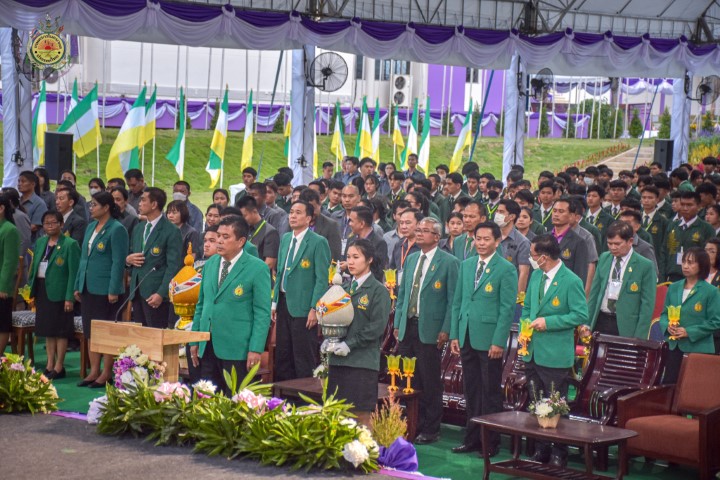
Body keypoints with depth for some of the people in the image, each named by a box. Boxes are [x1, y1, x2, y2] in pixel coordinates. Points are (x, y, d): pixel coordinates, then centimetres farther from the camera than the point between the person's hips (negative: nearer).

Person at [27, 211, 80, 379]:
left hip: (59, 292, -6)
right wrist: (31, 290, 11)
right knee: (47, 329, 12)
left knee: (60, 330, 0)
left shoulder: (70, 244, -8)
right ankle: (50, 365, 20)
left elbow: (73, 273, -11)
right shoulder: (40, 243, 12)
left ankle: (59, 367, 7)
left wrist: (70, 297, -16)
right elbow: (34, 267, 17)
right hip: (42, 290, 6)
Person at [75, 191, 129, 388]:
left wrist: (114, 290, -17)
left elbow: (119, 262, -14)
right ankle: (94, 371, 17)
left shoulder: (117, 229, -10)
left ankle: (106, 373, 6)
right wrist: (78, 285, 15)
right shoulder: (91, 227, 13)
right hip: (88, 288, 8)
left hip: (105, 289, -8)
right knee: (90, 332, 10)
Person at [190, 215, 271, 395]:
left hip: (237, 348, -6)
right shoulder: (210, 264, 12)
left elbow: (262, 312, -9)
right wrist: (194, 340, 13)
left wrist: (256, 348, -15)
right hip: (207, 346, 6)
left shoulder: (257, 268, -7)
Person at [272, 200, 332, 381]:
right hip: (284, 303, 7)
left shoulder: (318, 242, -10)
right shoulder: (285, 238, 13)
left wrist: (314, 309, -16)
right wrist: (275, 302, 13)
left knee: (304, 358, -1)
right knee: (282, 355, 11)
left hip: (303, 307, -7)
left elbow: (322, 279, -12)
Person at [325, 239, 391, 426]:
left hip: (362, 361, -6)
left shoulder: (378, 291, -3)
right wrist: (328, 340, 0)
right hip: (337, 359, 6)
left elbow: (377, 326, -11)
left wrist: (350, 344, -15)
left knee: (362, 416, -4)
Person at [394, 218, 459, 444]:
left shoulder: (449, 262, -5)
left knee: (430, 382, 1)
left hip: (430, 330, -6)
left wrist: (445, 330, -13)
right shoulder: (411, 259, 14)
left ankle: (430, 430, 10)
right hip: (407, 327, 6)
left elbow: (452, 299, -8)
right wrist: (397, 323, 12)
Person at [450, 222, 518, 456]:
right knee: (471, 390, 12)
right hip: (467, 337, 6)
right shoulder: (466, 265, 12)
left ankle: (491, 443, 11)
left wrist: (498, 341, -15)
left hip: (489, 340, -6)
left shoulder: (506, 269, -6)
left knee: (491, 392, 2)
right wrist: (454, 335, 9)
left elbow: (507, 308, -10)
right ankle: (472, 438, 21)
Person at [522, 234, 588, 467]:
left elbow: (581, 315, -15)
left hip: (555, 355, -7)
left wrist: (548, 322, -18)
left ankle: (559, 455, 10)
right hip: (532, 351, 7)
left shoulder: (571, 281, -13)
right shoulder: (536, 276, 10)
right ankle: (540, 451, 23)